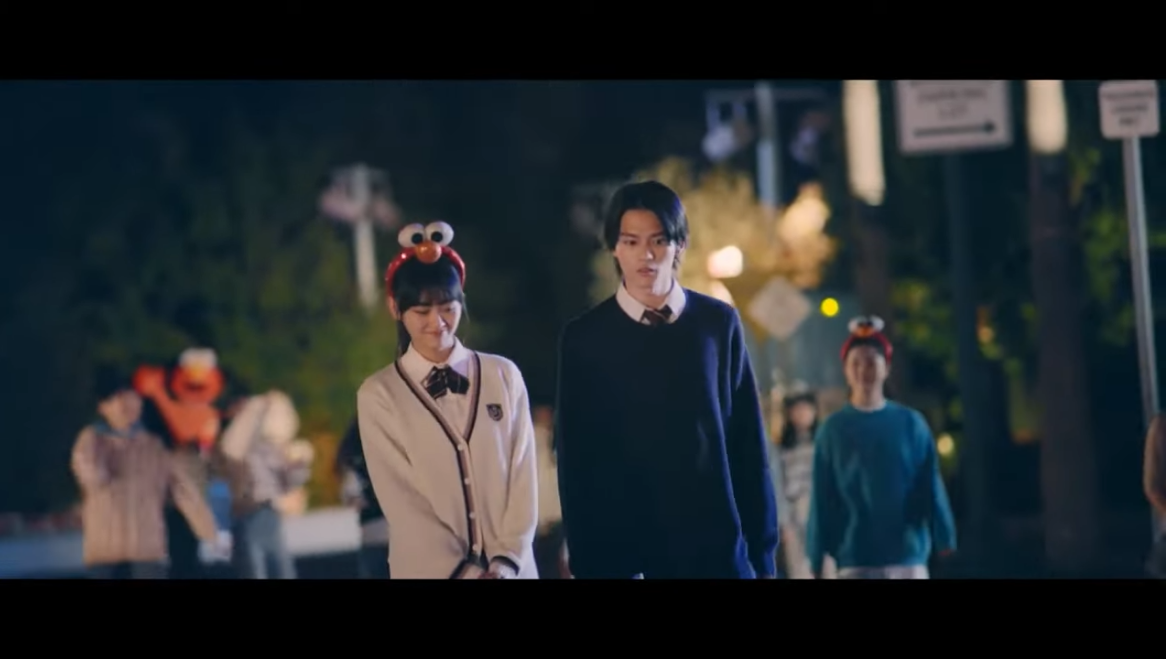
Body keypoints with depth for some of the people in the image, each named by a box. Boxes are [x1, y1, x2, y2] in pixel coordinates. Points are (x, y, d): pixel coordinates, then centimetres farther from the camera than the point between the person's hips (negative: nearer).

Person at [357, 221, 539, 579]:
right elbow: (400, 498, -5)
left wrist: (507, 560, -10)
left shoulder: (504, 376, 4)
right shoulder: (378, 395, -1)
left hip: (509, 568, 1)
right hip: (430, 569, -1)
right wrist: (460, 570, -12)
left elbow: (522, 474, 1)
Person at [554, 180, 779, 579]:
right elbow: (576, 465, 3)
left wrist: (762, 552, 5)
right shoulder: (584, 338, 2)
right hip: (626, 552, -1)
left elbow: (749, 445, 7)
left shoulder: (718, 324, 5)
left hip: (718, 549, 1)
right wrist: (589, 564, -1)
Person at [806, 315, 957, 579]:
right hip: (855, 561, -1)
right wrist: (816, 557, 1)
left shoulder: (911, 423, 4)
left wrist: (944, 538, -4)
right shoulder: (833, 429, 3)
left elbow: (931, 487, 4)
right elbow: (822, 498, 4)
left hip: (907, 557, 1)